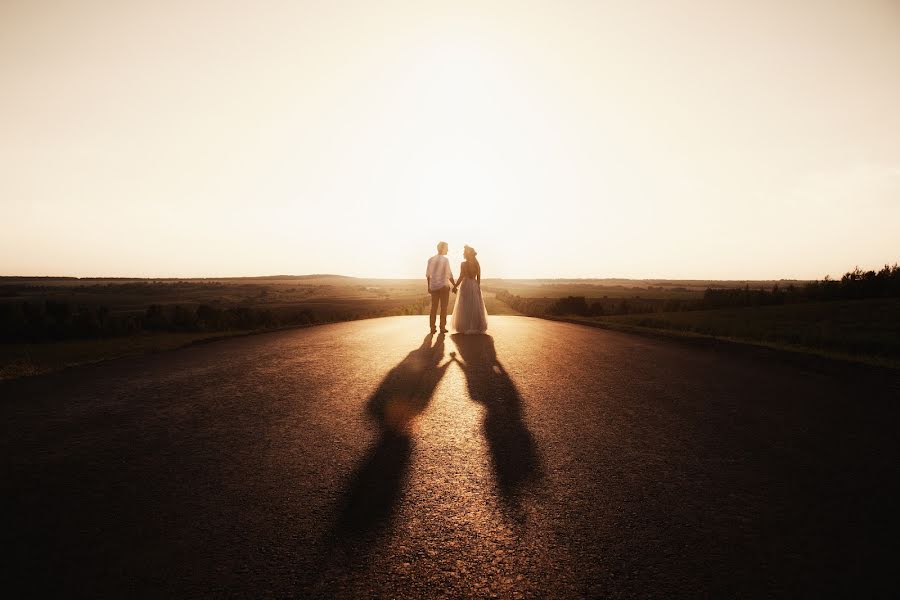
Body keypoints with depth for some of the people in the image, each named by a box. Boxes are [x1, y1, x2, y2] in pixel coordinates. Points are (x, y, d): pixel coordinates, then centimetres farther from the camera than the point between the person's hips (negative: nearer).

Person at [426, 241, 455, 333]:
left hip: (433, 286, 4)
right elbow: (449, 275, -12)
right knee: (443, 307, 4)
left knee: (434, 307, 9)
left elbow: (428, 274, 5)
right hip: (444, 285, -4)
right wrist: (454, 286, -3)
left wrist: (429, 286, 15)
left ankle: (432, 328, 8)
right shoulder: (445, 260, -11)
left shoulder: (431, 259, 2)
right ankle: (442, 327, 5)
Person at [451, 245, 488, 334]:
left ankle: (466, 328, 5)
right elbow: (479, 278, 5)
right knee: (475, 307, 11)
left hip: (465, 285, -4)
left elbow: (461, 277, -14)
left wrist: (455, 286, -4)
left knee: (465, 307, 4)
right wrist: (478, 286, 14)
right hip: (475, 286, 4)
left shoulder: (463, 264, -11)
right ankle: (477, 327, 14)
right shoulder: (477, 264, 3)